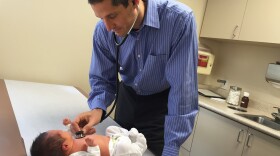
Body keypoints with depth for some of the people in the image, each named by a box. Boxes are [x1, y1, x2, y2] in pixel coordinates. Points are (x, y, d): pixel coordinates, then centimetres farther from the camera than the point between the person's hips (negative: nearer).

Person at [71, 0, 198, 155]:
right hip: (127, 96, 4)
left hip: (162, 102, -3)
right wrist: (98, 108, -29)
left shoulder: (179, 19, -31)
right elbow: (102, 78, -8)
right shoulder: (103, 30, -18)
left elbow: (182, 88, -32)